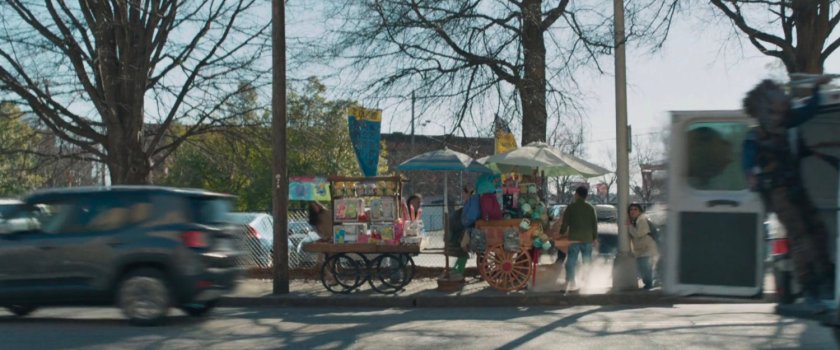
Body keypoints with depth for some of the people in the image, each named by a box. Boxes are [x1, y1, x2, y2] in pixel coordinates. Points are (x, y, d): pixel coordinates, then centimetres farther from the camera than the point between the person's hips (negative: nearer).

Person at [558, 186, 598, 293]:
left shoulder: (571, 207, -3)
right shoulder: (591, 208, 4)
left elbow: (565, 223, -2)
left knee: (571, 262, 1)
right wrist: (595, 237, 14)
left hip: (574, 238, -2)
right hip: (587, 239, 2)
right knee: (587, 262, 11)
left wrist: (561, 233, 13)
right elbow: (595, 223, 6)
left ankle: (570, 283, -6)